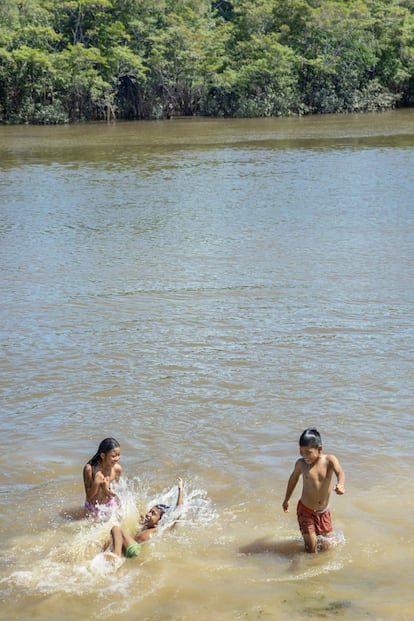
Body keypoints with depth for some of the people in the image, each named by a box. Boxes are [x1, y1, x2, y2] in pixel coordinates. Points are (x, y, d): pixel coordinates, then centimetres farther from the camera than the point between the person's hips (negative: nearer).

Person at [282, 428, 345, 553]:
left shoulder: (329, 460, -14)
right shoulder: (301, 463, -11)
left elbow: (340, 472, -30)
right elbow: (293, 479, 8)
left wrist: (340, 484, -54)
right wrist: (286, 499, 19)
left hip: (323, 511, 1)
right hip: (306, 510, -1)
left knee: (326, 546, 13)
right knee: (312, 548, -6)